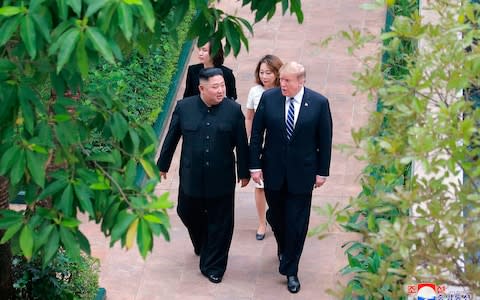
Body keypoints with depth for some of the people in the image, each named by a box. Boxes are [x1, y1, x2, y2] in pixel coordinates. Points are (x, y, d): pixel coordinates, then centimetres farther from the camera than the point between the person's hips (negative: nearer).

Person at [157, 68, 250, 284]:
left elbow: (241, 144, -1)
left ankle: (213, 266, 20)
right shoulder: (184, 107, -6)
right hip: (191, 177, 1)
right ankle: (202, 245, 47)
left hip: (221, 179, -1)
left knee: (220, 223, 6)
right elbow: (171, 138, 4)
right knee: (188, 213, 16)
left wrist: (244, 172, 4)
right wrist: (163, 165, 11)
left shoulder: (233, 110, -8)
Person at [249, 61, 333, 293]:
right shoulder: (268, 98, -7)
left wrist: (322, 171, -1)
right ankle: (283, 249, 46)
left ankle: (290, 270, 17)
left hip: (302, 172, -2)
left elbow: (325, 140, -3)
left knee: (297, 223, 3)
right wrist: (254, 165, -4)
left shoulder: (319, 103, -11)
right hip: (273, 170, 2)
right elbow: (256, 134, -1)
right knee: (275, 216, 17)